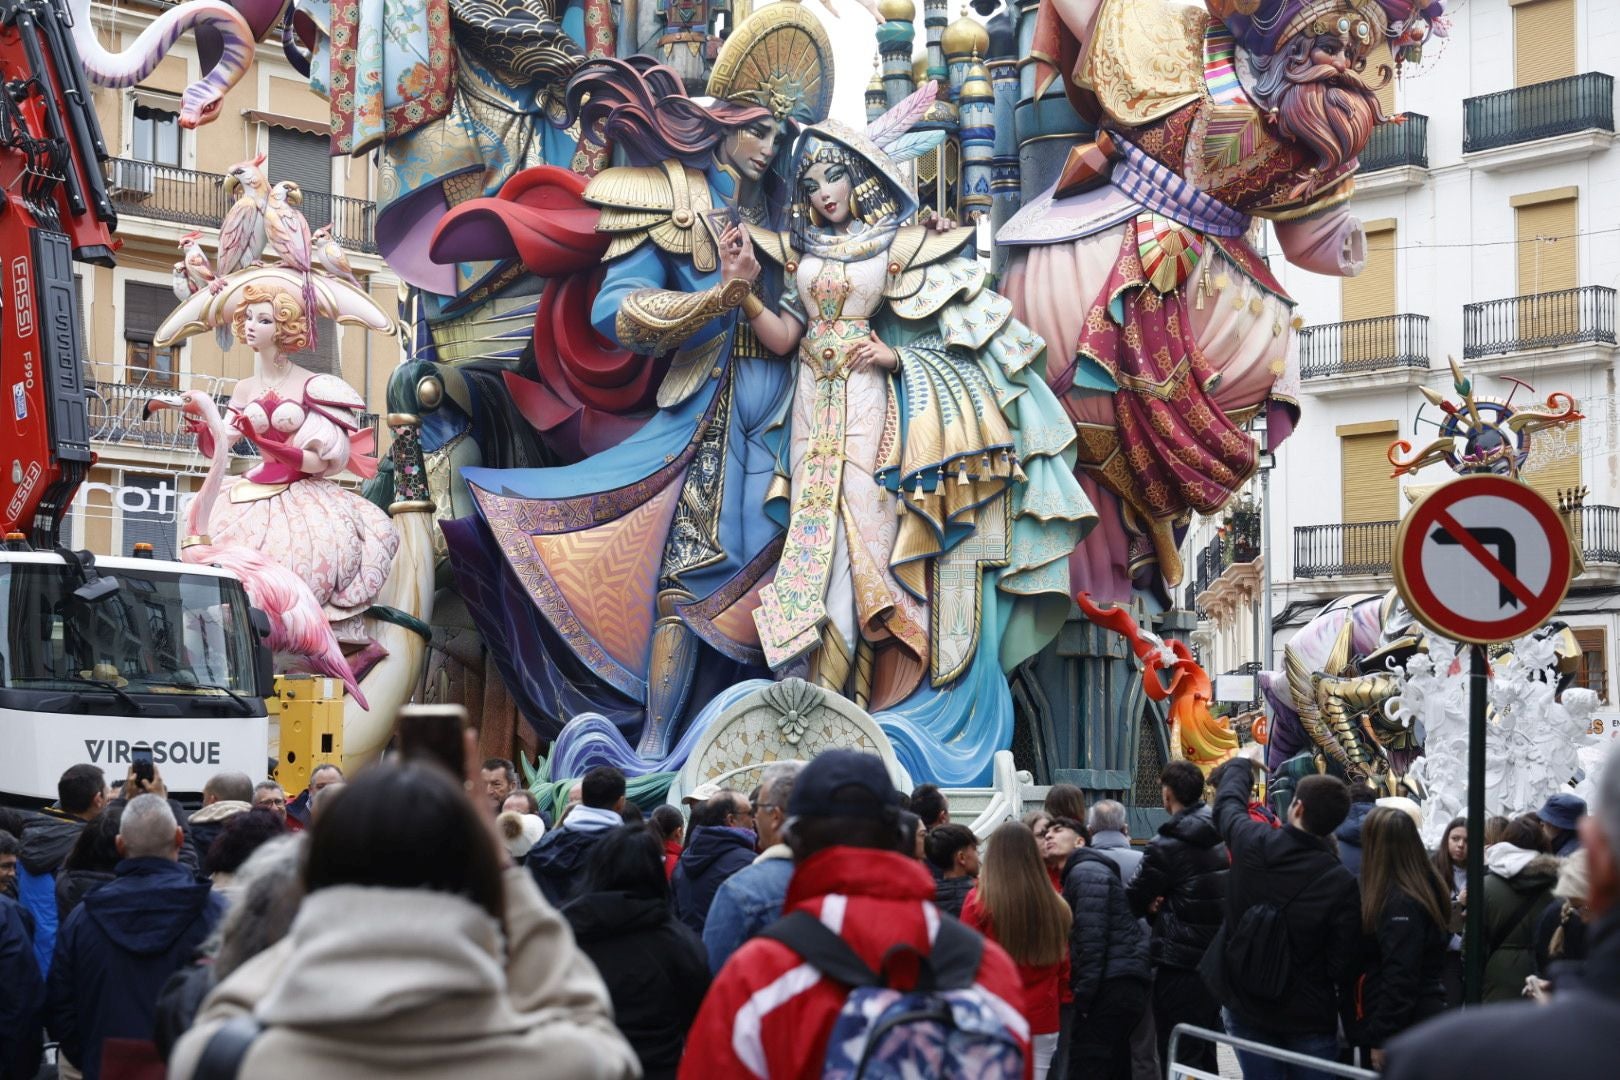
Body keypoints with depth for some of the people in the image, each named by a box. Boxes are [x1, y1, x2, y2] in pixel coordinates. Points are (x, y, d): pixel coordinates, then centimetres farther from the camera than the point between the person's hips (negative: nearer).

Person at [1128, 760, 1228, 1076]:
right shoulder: (1221, 836, 6)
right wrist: (1166, 903, -2)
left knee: (1180, 1060, -3)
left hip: (1179, 966, -8)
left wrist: (1153, 906, 10)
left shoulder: (1167, 845, -16)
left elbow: (1132, 899, -10)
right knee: (1205, 1055, 18)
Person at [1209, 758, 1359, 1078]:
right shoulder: (1342, 884, -19)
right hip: (1309, 1020, -2)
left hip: (1244, 1006, 2)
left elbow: (1227, 802, 12)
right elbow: (1342, 969, -15)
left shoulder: (1252, 843, -13)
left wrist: (1239, 766, 32)